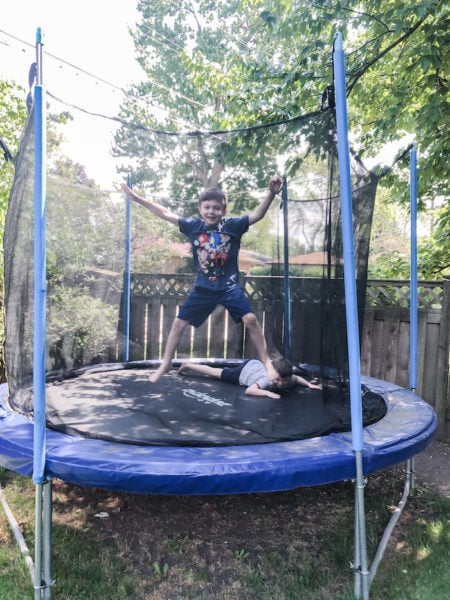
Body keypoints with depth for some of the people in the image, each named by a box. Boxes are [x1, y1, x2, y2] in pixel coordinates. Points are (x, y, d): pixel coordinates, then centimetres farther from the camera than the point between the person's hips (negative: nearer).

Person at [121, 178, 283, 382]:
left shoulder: (232, 225, -8)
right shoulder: (193, 226, -3)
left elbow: (257, 215, -15)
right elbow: (167, 214, 0)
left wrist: (271, 194, -31)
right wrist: (137, 198, 1)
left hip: (229, 286, -2)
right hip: (203, 288, 2)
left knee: (250, 319, -13)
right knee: (179, 323, 5)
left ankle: (267, 363, 3)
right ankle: (165, 364, 23)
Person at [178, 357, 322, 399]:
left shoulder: (288, 379, -22)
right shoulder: (267, 380, -40)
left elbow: (297, 378, 1)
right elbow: (248, 390, -51)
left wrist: (309, 384, -15)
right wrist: (268, 393, -56)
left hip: (255, 364, 4)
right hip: (243, 371, -4)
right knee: (215, 372, 13)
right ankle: (187, 365, 29)